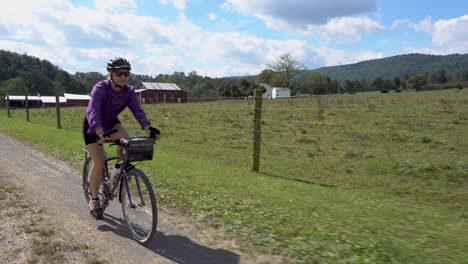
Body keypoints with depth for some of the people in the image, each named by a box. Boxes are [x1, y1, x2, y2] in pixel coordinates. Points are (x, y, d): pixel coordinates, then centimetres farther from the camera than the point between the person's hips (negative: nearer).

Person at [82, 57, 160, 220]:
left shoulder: (129, 92, -19)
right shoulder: (100, 89, -31)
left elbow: (138, 111, -28)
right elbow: (92, 112, -43)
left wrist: (149, 129, -45)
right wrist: (100, 134, -60)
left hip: (111, 123, 4)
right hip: (93, 127, -3)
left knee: (125, 137, -29)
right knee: (99, 164, -11)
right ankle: (94, 199, 10)